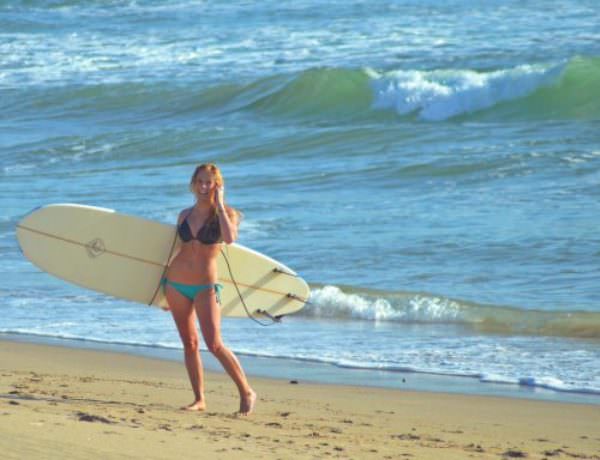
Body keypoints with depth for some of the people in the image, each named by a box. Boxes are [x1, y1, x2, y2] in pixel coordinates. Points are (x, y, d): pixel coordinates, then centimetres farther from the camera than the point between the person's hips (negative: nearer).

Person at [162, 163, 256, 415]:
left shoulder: (226, 213, -3)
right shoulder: (185, 215, 9)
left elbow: (229, 238, -24)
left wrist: (219, 205, -17)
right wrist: (164, 287, 18)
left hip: (205, 287, -4)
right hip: (176, 285, 4)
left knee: (215, 345, -13)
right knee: (189, 343, 6)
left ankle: (247, 393, -2)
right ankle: (199, 399, 11)